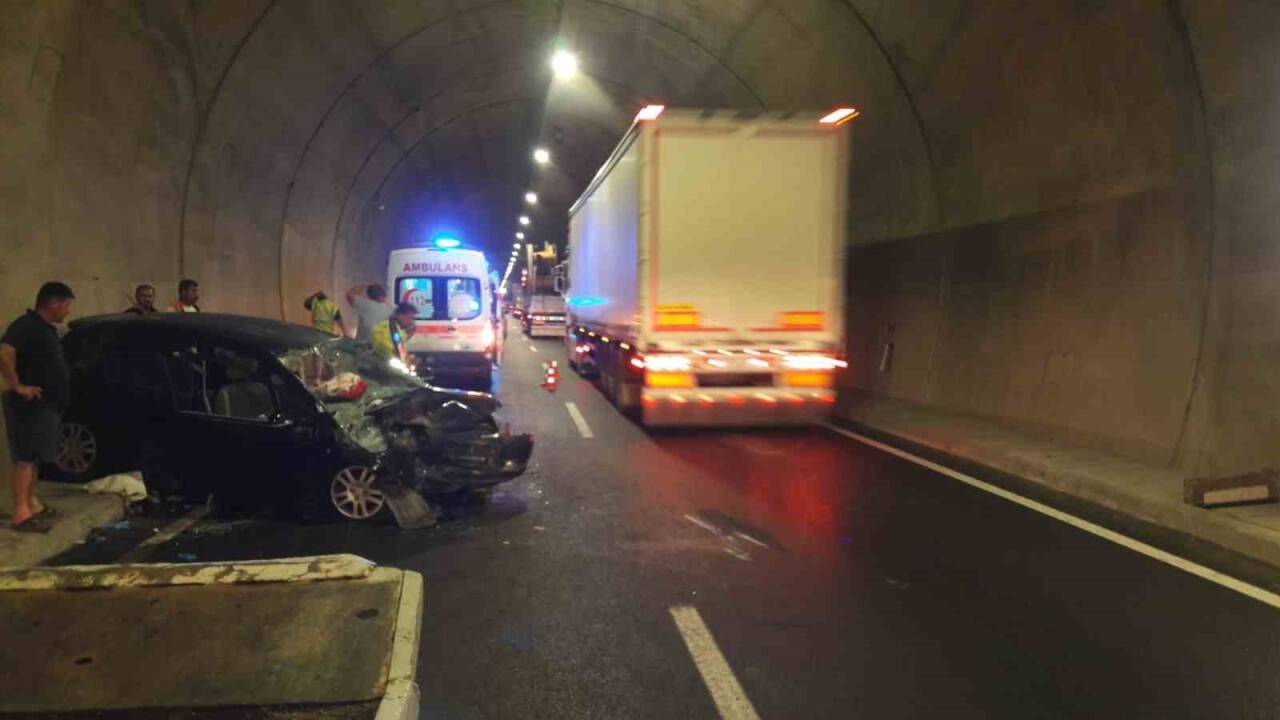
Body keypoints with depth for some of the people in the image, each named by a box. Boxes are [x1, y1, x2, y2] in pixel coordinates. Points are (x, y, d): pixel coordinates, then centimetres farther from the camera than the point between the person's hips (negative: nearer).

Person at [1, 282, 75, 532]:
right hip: (31, 405, -10)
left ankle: (31, 503, 25)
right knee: (26, 457, -8)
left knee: (36, 456, 15)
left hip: (46, 405, 10)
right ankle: (21, 513, -7)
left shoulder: (46, 328, 16)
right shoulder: (27, 325, -16)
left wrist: (58, 399, 19)